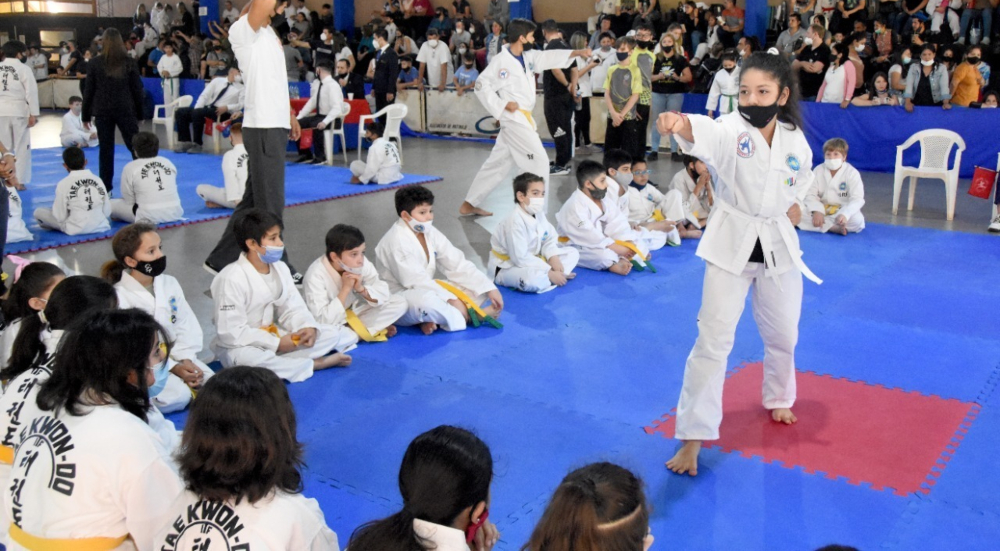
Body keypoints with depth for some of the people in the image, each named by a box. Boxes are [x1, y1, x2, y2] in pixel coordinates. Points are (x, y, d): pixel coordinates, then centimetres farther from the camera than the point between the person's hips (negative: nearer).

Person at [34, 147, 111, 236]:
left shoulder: (64, 184, -12)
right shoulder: (97, 180, -2)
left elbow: (60, 216, -10)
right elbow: (107, 211, 1)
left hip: (75, 229, -2)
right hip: (101, 227, 2)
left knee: (38, 212, 11)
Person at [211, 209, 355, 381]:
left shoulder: (280, 268, 0)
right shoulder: (231, 279, -21)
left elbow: (293, 309, 2)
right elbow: (232, 333, -23)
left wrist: (309, 327, -20)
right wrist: (277, 344, -23)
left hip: (274, 336, 6)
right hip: (241, 346, -6)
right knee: (249, 359, -44)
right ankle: (315, 364, -23)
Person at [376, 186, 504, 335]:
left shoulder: (430, 233, 3)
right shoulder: (397, 240, -20)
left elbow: (458, 265, 0)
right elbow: (416, 281, -25)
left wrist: (489, 288, -9)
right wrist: (451, 300, -29)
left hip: (426, 290, 9)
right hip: (399, 299, -9)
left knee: (478, 289, -3)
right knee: (425, 299, -42)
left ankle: (436, 319, -16)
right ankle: (473, 315, -21)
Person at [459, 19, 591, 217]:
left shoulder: (528, 56, 9)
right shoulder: (501, 61, -14)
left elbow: (549, 57, 8)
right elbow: (481, 86, -13)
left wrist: (577, 52, -4)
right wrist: (502, 105, -18)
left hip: (522, 119, 9)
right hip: (514, 119, -9)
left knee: (497, 163, 13)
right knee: (539, 161, -7)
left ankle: (469, 205, 21)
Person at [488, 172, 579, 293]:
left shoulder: (538, 214, -2)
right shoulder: (515, 221, -28)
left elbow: (550, 238, 8)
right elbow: (521, 258, -30)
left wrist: (553, 257, -15)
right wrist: (549, 272, -26)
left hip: (531, 261, 9)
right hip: (507, 268, -9)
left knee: (573, 253, 7)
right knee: (532, 279, -42)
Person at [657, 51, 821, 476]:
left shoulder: (796, 140, -4)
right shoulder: (731, 129, -17)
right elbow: (704, 135, -42)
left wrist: (795, 208, -2)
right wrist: (681, 124, -63)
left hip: (779, 246, 4)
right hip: (732, 244, -4)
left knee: (783, 335, 19)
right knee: (713, 340, -5)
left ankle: (779, 399, 50)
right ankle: (693, 437, 6)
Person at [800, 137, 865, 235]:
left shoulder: (852, 173, -10)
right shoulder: (818, 171, -1)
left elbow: (857, 199, -18)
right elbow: (810, 195, -6)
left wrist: (845, 214, -37)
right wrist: (817, 211, -26)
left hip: (842, 211, -2)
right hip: (822, 211, 2)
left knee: (857, 220, -35)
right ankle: (835, 228, -30)